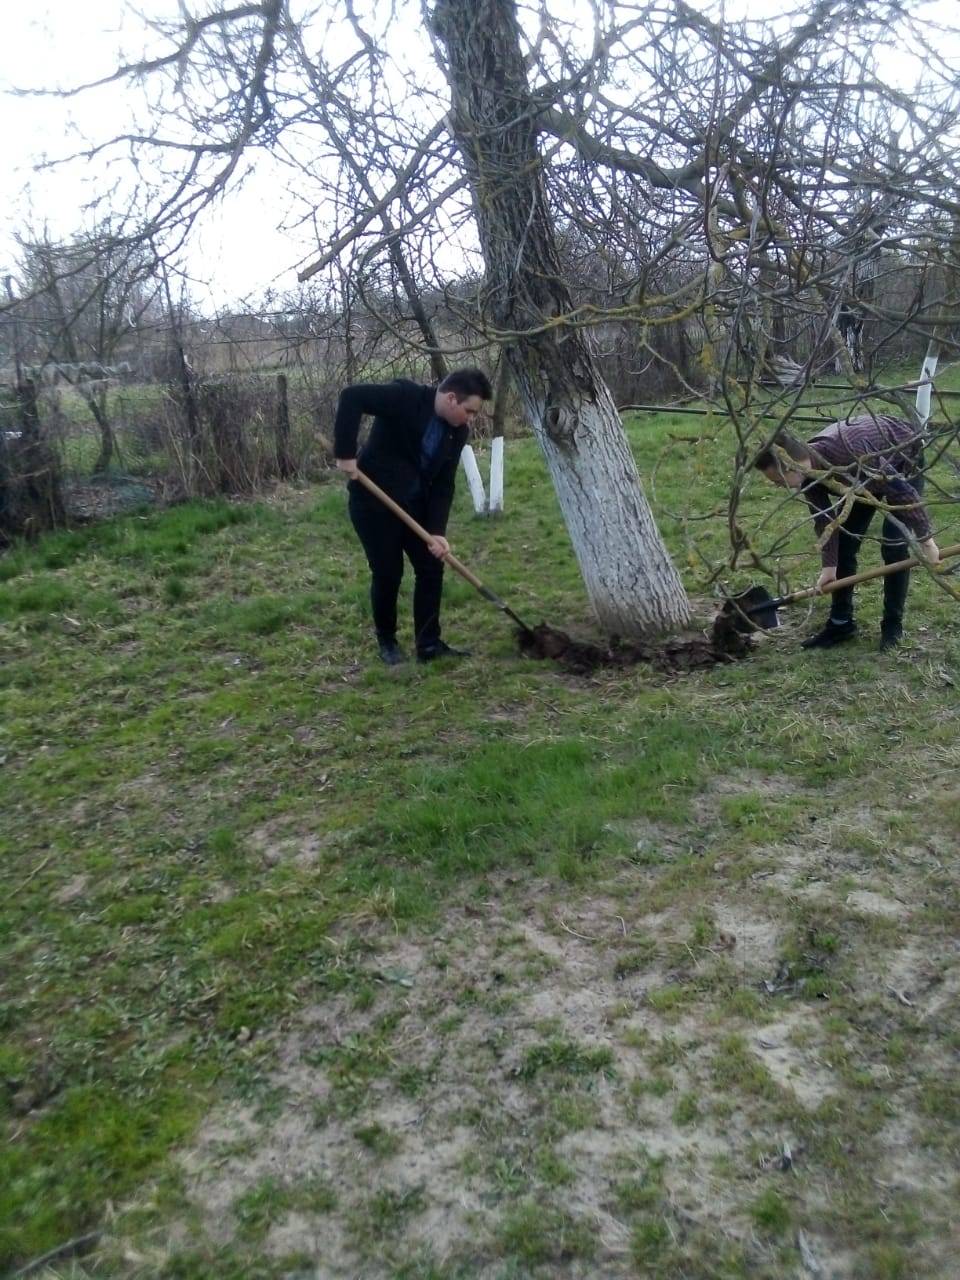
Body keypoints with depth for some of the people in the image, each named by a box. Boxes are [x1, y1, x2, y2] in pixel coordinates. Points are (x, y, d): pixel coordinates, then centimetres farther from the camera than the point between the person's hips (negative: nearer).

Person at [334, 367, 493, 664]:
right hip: (374, 500, -7)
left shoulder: (458, 431, -2)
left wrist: (436, 531, -12)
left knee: (431, 567, 4)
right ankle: (386, 641, 21)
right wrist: (345, 453, -31)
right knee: (387, 572, 0)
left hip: (414, 504, 7)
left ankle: (429, 643, 15)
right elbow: (351, 396, -30)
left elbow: (444, 485, -2)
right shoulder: (405, 397, -22)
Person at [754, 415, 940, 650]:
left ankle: (893, 625, 1)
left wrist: (925, 539, -31)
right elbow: (824, 519, -13)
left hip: (904, 459, -6)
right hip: (867, 472, 6)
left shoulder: (848, 454, -43)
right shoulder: (806, 472, -22)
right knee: (844, 543, 1)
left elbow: (901, 490, -36)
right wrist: (829, 566, -19)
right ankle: (840, 623, 10)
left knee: (893, 544, -13)